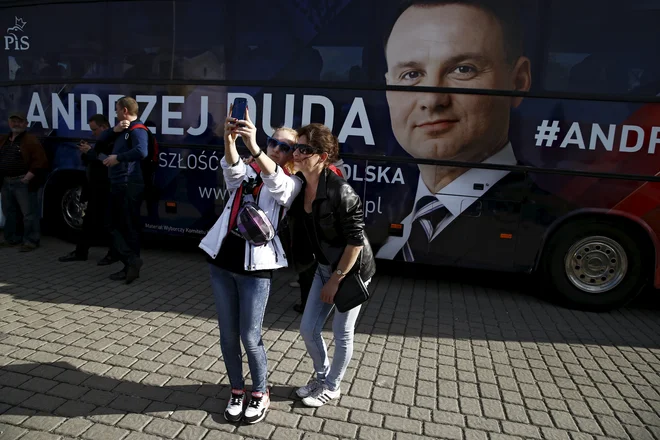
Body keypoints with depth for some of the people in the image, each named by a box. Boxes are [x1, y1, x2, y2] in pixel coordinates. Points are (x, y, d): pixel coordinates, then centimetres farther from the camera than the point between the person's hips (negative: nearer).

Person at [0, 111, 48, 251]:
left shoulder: (31, 140, -8)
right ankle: (11, 238, 27)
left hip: (23, 183, -8)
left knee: (28, 213, -5)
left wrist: (28, 177, -17)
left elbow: (41, 161, -16)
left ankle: (31, 241, 0)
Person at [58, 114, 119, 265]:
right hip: (95, 189, 10)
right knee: (89, 220, 14)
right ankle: (80, 252, 23)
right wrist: (85, 152, 2)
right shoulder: (100, 142, 18)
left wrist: (91, 152, -17)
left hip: (107, 190, -10)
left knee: (108, 222, -3)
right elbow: (88, 162, 22)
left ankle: (114, 253, 9)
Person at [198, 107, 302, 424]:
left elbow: (275, 181, -24)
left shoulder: (292, 184, 0)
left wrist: (252, 146, -40)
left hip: (256, 267, -4)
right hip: (222, 260, 4)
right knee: (228, 335, 12)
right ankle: (237, 391, 32)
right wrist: (229, 139, -34)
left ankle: (260, 394, 26)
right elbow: (232, 168, -14)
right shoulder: (246, 173, 10)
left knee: (249, 337, 2)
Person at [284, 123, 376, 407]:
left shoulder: (339, 191, -27)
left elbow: (356, 239, -23)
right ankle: (321, 376, 39)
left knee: (342, 332, 10)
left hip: (351, 269, -7)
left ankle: (332, 387, 34)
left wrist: (336, 279, -18)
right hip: (324, 267, 7)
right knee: (308, 329, 12)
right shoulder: (298, 186, -6)